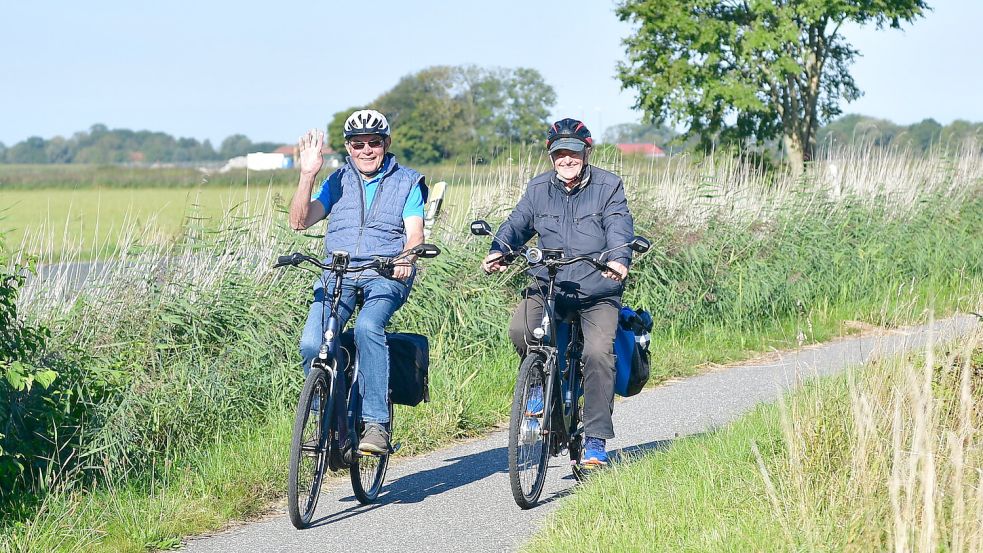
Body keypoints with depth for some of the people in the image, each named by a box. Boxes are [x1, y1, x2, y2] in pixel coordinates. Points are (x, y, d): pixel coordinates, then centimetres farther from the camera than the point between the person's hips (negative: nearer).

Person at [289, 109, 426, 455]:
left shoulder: (407, 182, 12)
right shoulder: (337, 182, 18)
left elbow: (415, 233, 0)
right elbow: (299, 222, 8)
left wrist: (405, 260, -22)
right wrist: (307, 175, -4)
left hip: (386, 274, -3)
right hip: (338, 273, 3)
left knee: (368, 326, -35)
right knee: (311, 343, -22)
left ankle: (376, 423, -34)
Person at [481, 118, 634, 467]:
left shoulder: (608, 186, 1)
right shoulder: (538, 189, 10)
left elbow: (619, 228, -12)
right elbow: (517, 224, 3)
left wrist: (619, 259, -33)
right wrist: (497, 252, -19)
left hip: (598, 291, -2)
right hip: (549, 285, 2)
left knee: (598, 351, -22)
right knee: (520, 329, -26)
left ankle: (596, 440, -13)